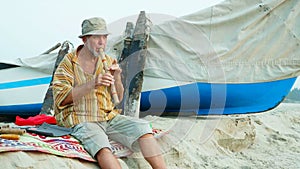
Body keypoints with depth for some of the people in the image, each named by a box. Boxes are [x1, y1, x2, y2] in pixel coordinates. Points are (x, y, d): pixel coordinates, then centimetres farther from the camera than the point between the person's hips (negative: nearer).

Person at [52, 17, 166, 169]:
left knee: (142, 127, -21)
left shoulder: (108, 62, 13)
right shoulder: (69, 63, 0)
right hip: (82, 120, -5)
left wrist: (117, 78, -7)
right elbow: (61, 98, -10)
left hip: (109, 116, 5)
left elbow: (118, 98, 15)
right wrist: (92, 84, -21)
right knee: (102, 148, -35)